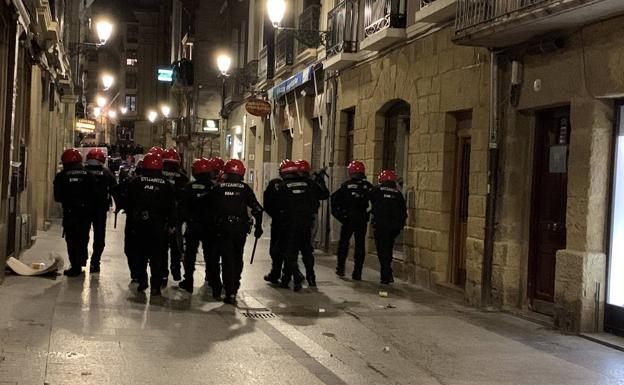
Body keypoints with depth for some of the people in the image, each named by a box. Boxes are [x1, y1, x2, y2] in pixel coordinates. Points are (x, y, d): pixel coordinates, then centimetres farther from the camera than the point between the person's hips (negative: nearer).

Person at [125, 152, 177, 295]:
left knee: (141, 253, 15)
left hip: (140, 224, 1)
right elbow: (172, 207, -1)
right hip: (159, 225, -1)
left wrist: (132, 218, 10)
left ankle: (142, 281, 18)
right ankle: (155, 286, 2)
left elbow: (128, 203, 1)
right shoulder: (166, 185, -4)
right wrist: (172, 224, 6)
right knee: (157, 256, 3)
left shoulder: (135, 182, -3)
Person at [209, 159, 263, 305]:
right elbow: (257, 208, -1)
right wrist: (258, 226, 9)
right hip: (241, 227, 1)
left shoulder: (217, 188, 0)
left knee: (227, 259, 1)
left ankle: (230, 293, -5)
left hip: (223, 228, -1)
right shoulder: (245, 188, 1)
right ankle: (234, 286, 31)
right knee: (237, 258, 20)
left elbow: (209, 208, 3)